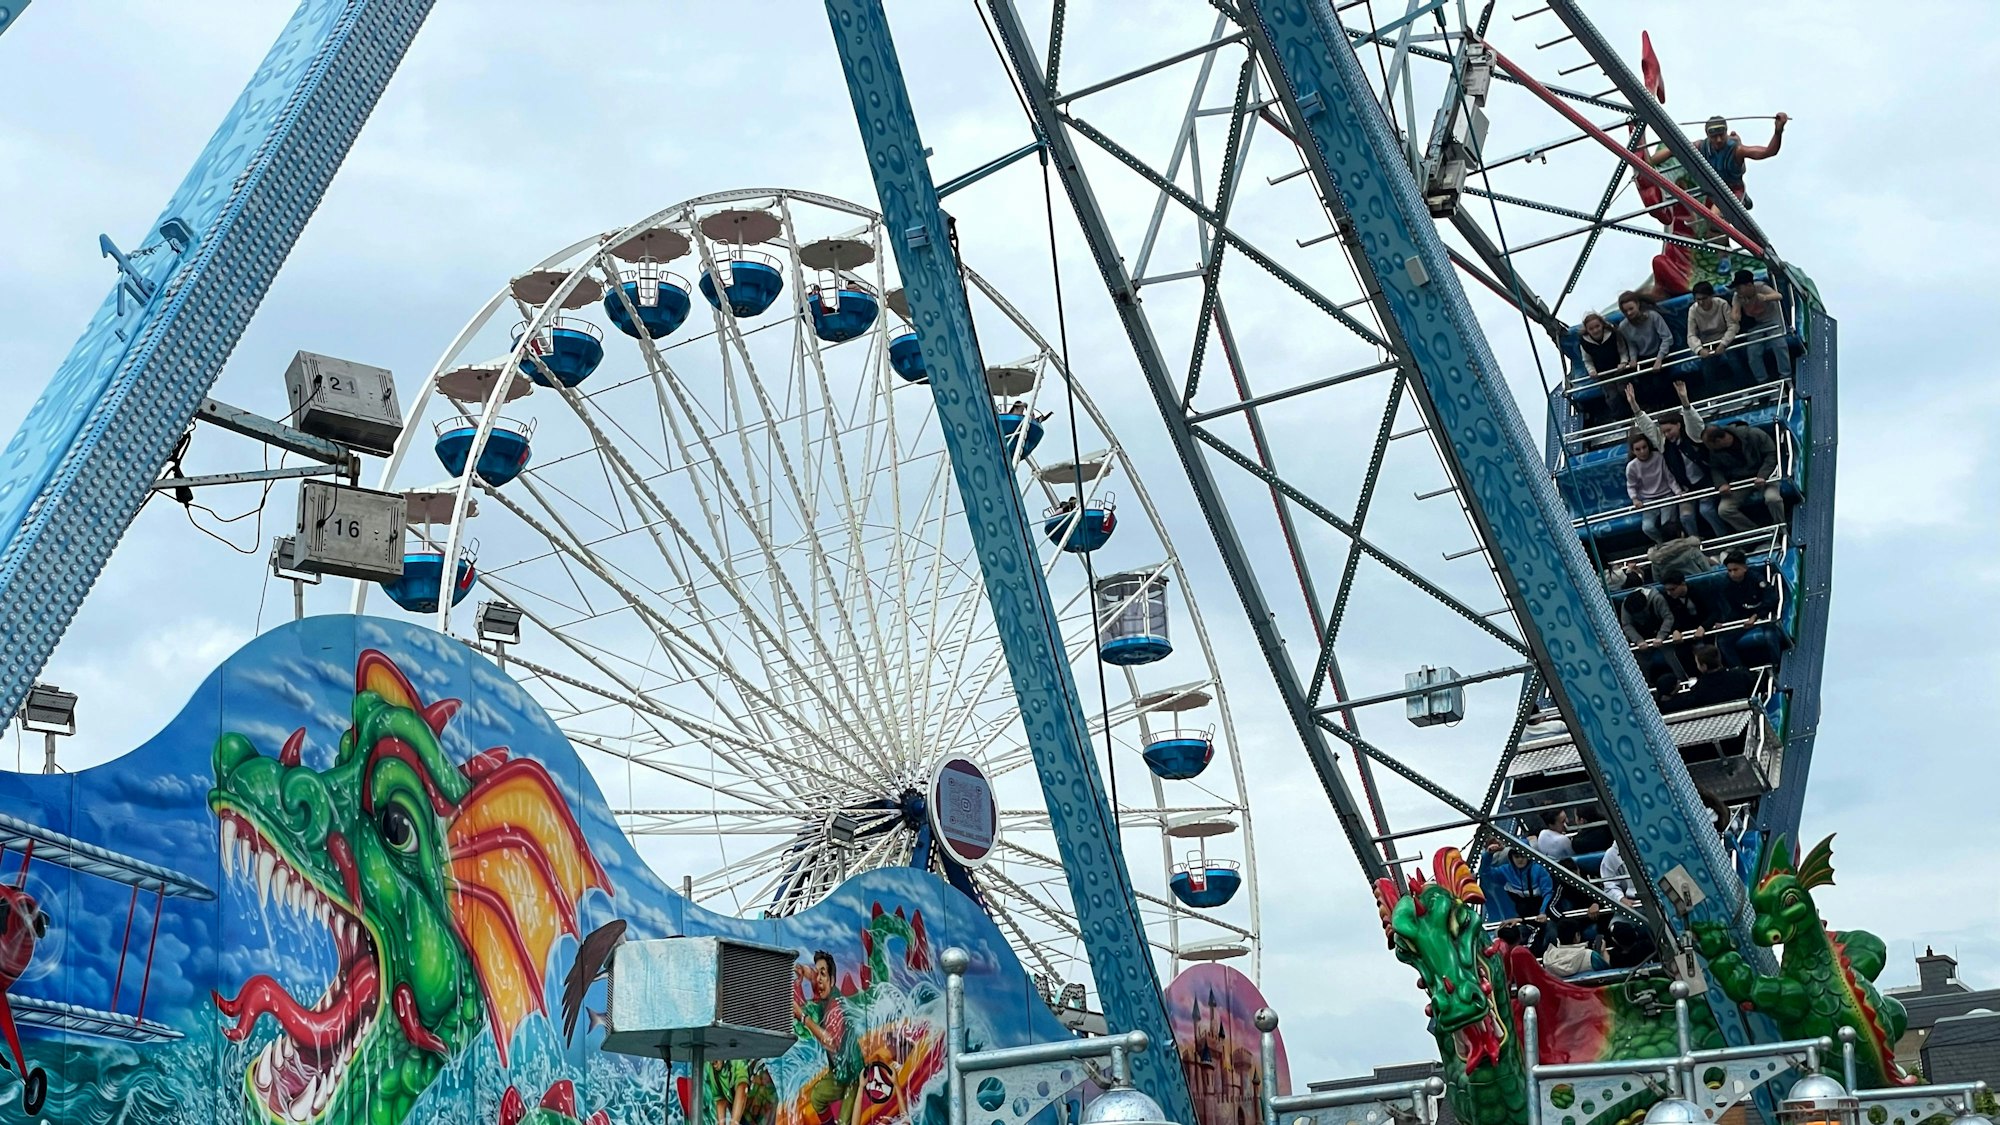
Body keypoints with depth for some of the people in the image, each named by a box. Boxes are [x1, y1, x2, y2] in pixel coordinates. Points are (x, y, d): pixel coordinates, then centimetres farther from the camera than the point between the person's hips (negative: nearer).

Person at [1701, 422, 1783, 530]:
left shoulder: (1753, 435, -20)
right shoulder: (1714, 451, -7)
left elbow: (1771, 453, -15)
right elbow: (1715, 468, 5)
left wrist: (1763, 476, -28)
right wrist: (1721, 484, -17)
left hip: (1763, 474, -4)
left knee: (1772, 498, -34)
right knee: (1723, 510, -17)